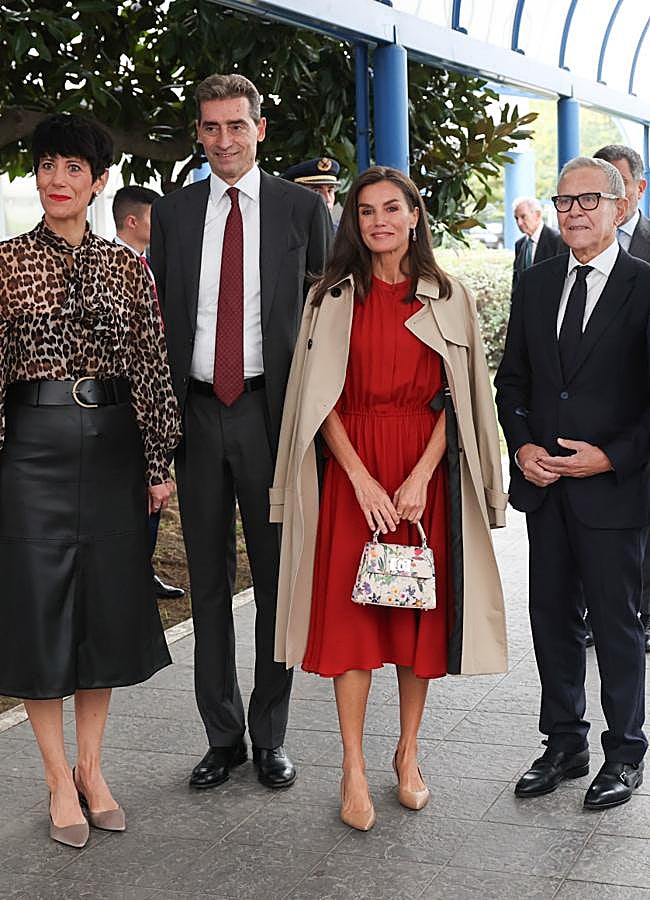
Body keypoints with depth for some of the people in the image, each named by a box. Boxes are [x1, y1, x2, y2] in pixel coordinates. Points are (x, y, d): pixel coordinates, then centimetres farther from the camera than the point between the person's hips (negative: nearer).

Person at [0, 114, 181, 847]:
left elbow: (150, 364, 5)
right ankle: (59, 780, 15)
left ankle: (91, 766, 23)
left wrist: (158, 461, 2)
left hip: (112, 444, 3)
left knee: (107, 601, 8)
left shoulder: (125, 267, 6)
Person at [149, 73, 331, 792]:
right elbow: (158, 317, 10)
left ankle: (270, 736, 19)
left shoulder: (304, 209, 3)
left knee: (278, 579, 5)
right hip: (195, 410, 2)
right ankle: (222, 737, 21)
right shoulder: (171, 213, 9)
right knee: (209, 581, 9)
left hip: (272, 410, -2)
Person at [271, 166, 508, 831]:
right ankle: (353, 770, 7)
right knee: (351, 613, -1)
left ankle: (408, 754, 21)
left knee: (420, 612, 6)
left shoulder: (448, 297, 6)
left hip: (426, 470, 1)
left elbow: (459, 397, 1)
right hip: (351, 469, -1)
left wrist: (421, 475, -11)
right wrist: (361, 479, -12)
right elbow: (320, 399, -1)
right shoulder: (332, 297, 4)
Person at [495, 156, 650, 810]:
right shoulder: (536, 285, 9)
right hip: (543, 485, 5)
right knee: (552, 619, 13)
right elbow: (511, 379, 12)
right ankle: (564, 744, 28)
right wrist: (521, 445, -3)